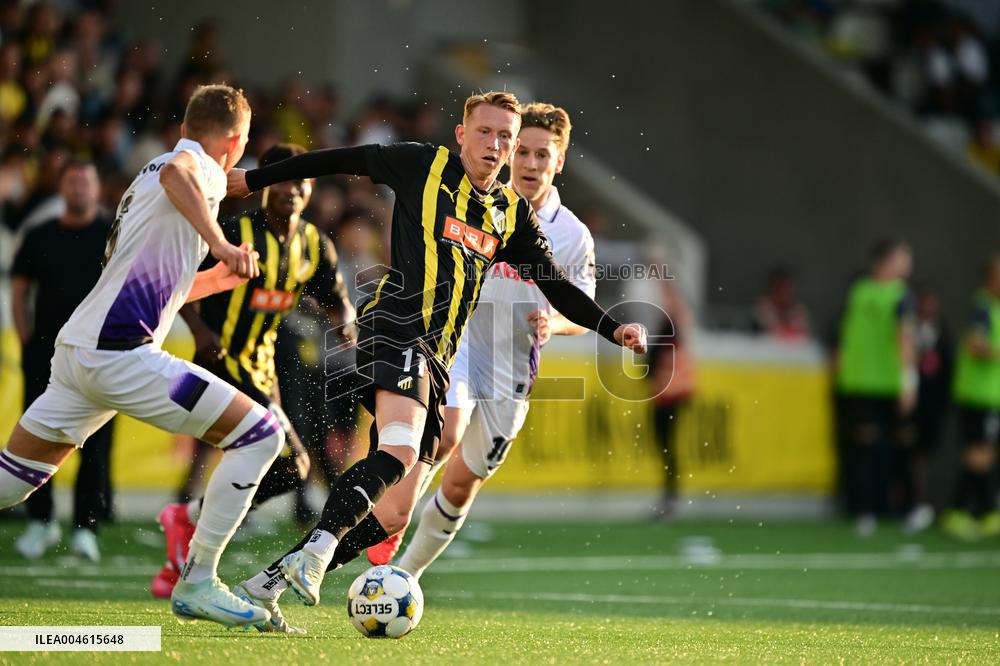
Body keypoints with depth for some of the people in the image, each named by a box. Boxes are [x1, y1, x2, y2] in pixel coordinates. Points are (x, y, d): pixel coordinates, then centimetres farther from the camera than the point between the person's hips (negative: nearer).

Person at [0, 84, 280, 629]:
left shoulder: (145, 179, 27)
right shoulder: (204, 168, -1)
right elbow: (176, 173, -29)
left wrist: (218, 278, 41)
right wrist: (220, 243, -32)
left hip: (76, 351, 9)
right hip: (120, 354, -9)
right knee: (259, 435, -6)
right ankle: (197, 583, -6)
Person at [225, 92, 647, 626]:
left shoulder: (513, 215, 18)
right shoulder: (423, 166, 3)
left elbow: (558, 289, 21)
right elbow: (344, 160, 12)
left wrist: (614, 329, 8)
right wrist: (255, 179, 16)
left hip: (434, 363, 6)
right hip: (395, 331, -6)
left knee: (393, 516, 0)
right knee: (399, 449, -35)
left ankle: (272, 581, 7)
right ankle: (315, 552, -39)